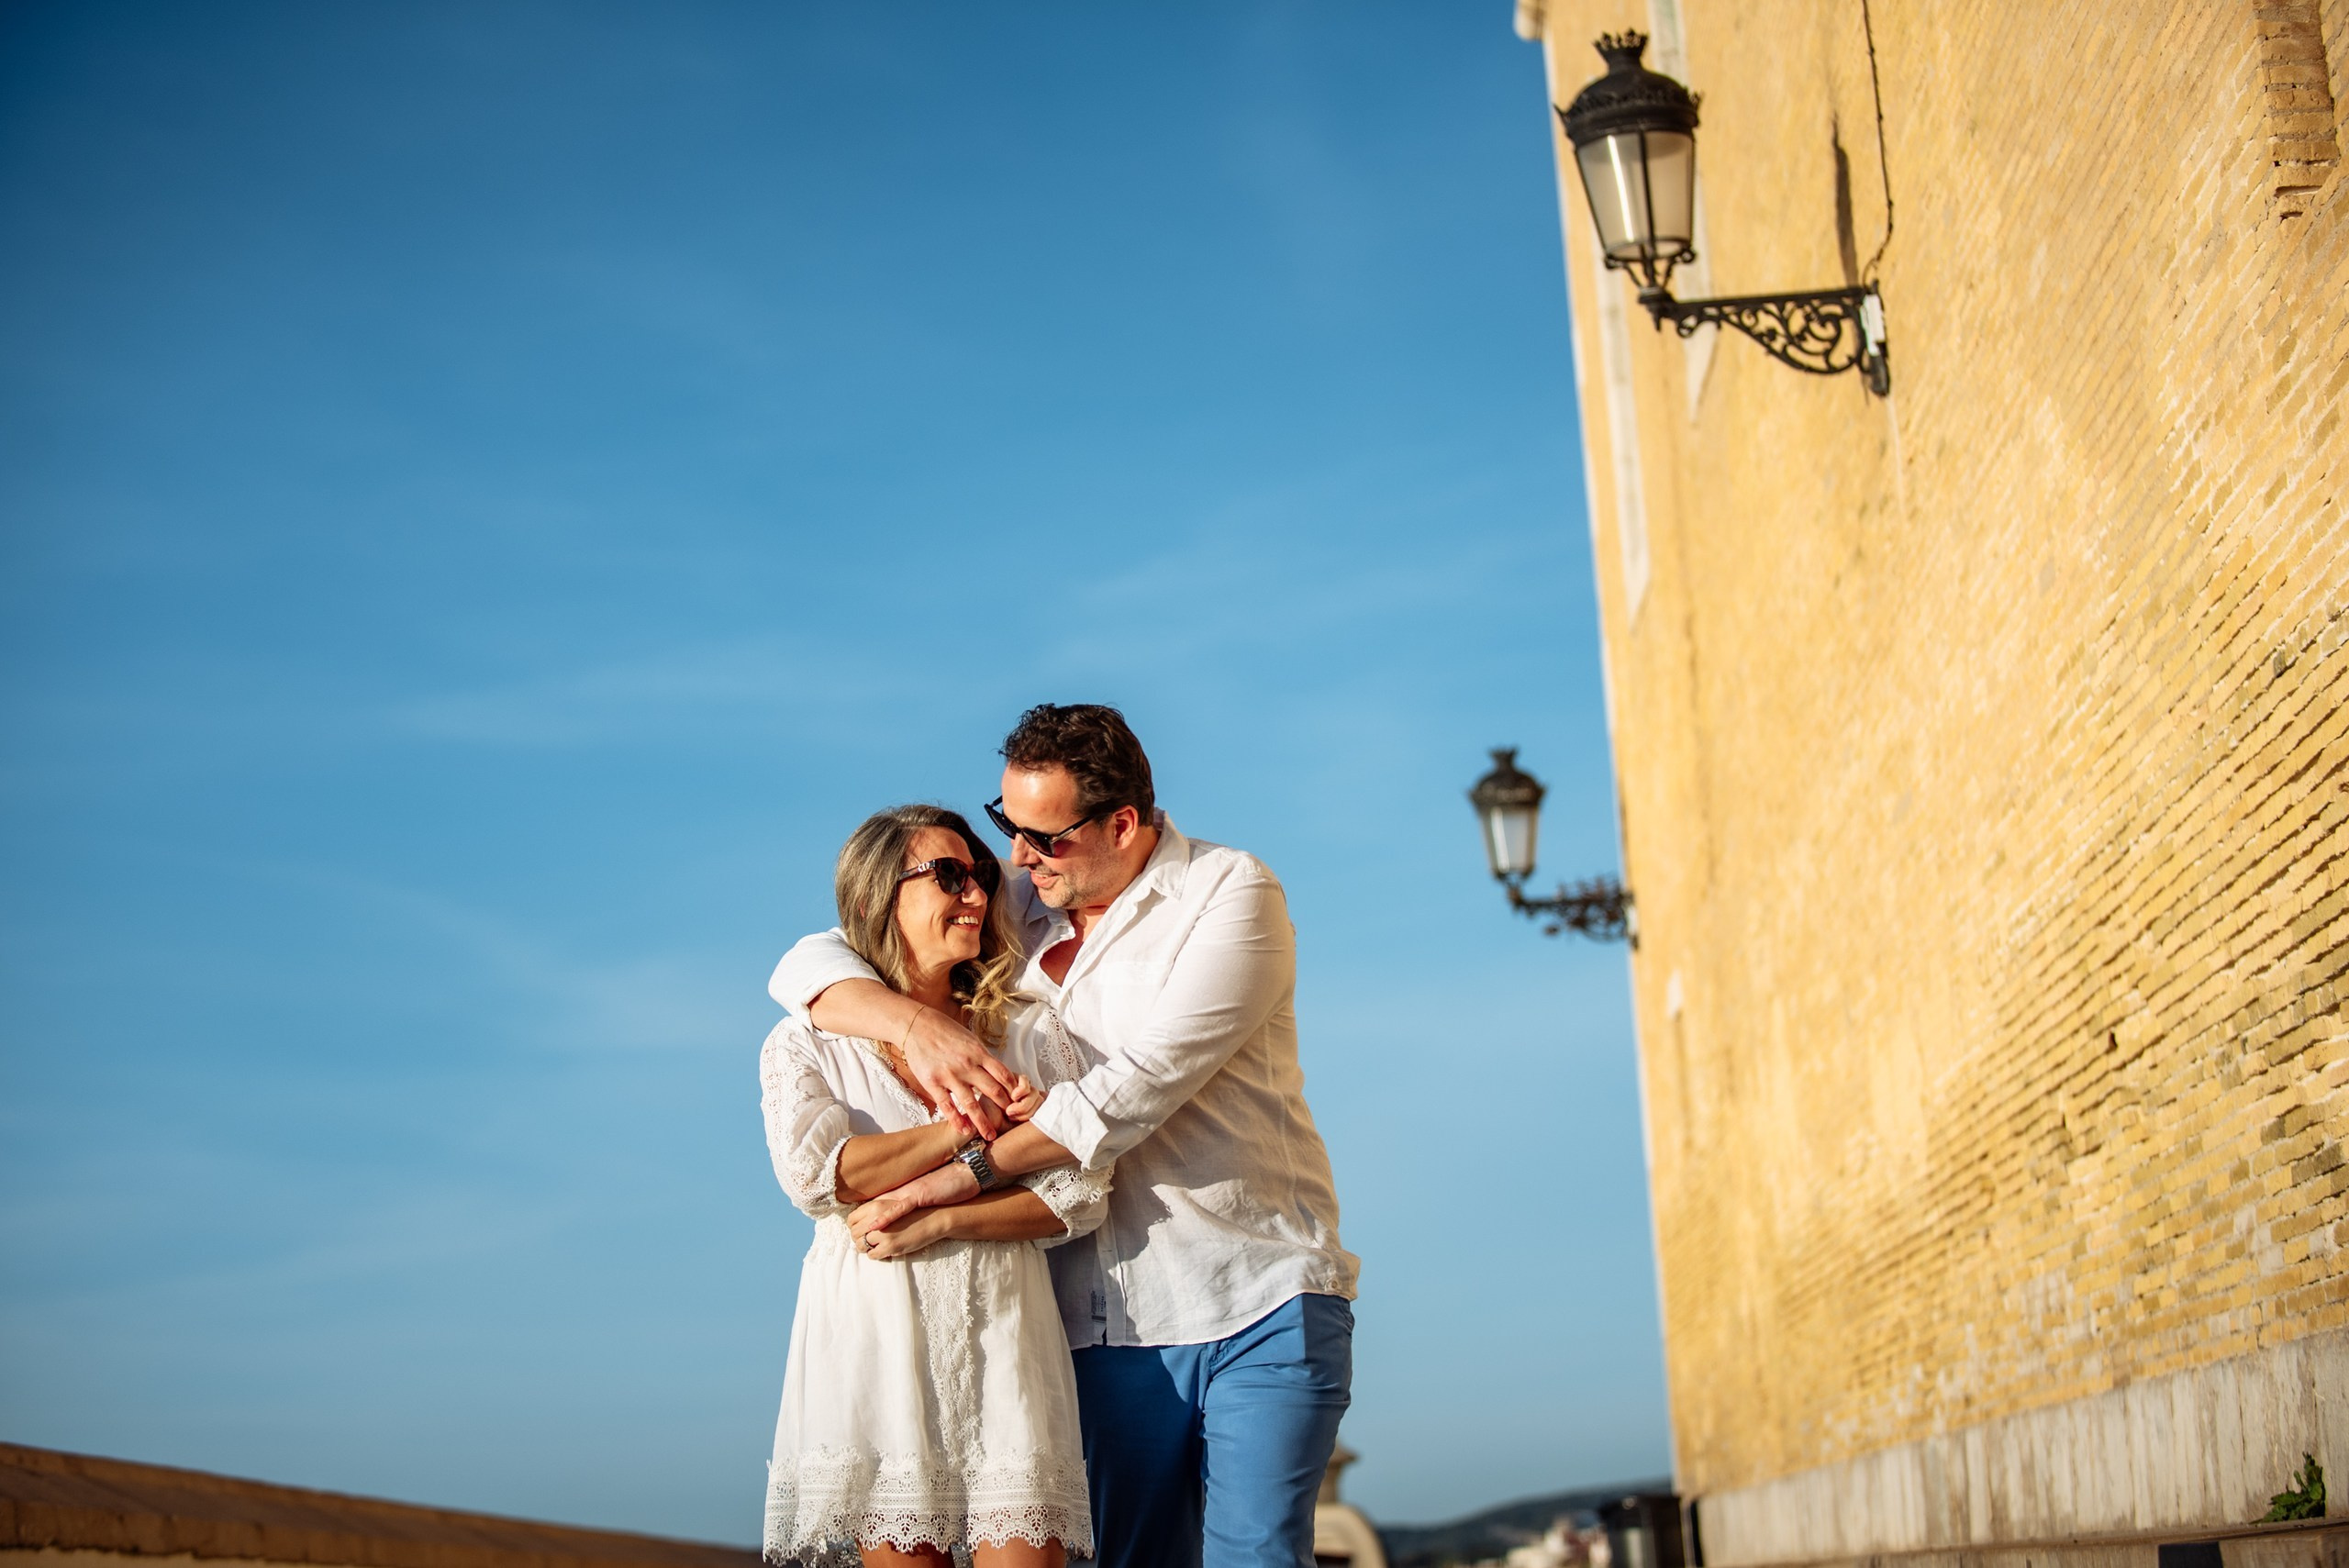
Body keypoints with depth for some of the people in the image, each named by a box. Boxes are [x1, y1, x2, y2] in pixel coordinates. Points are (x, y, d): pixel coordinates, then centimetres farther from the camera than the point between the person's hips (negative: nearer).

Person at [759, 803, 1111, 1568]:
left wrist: (937, 1222, -10)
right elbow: (815, 1174, -11)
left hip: (1002, 1337, 1)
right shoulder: (805, 1043, 7)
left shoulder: (1032, 1032, 11)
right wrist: (967, 1129, -10)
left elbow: (1084, 1192, 1)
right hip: (875, 1342, -1)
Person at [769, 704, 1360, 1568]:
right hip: (1113, 1324, 4)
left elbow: (1143, 1085, -17)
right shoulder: (1011, 910, 10)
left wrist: (963, 1173, -19)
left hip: (1259, 1305, -4)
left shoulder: (1231, 895, -6)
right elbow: (809, 964, 7)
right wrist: (916, 1021, -14)